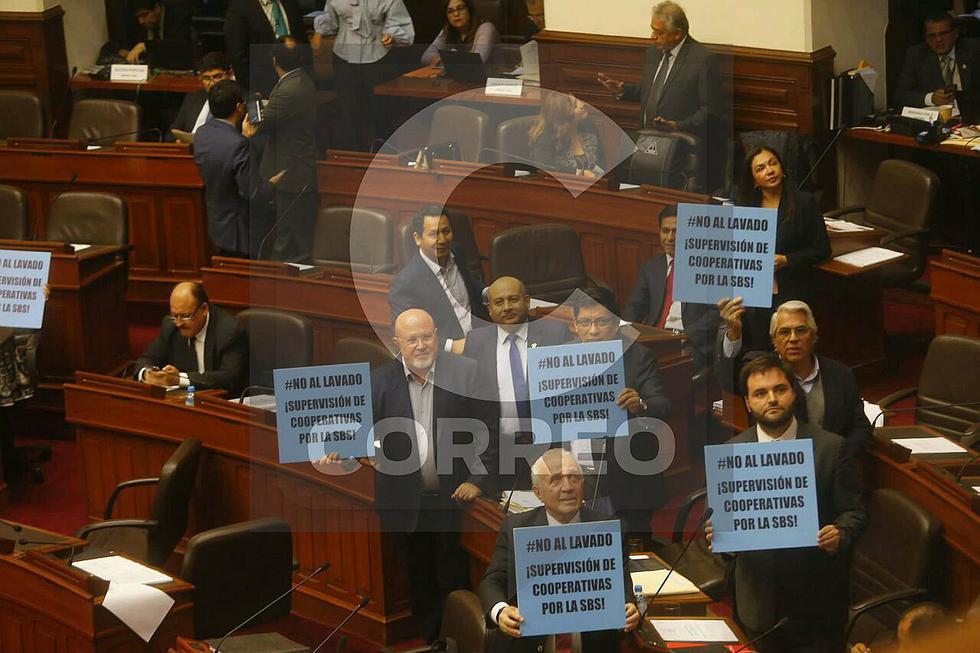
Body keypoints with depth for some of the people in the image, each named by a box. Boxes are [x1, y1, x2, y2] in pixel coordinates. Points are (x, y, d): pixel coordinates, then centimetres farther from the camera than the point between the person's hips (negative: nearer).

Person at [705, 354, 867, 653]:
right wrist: (716, 532, -17)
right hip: (757, 591, 1)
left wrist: (840, 535, -22)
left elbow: (854, 510, -1)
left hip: (816, 593, -1)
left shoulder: (832, 447, -4)